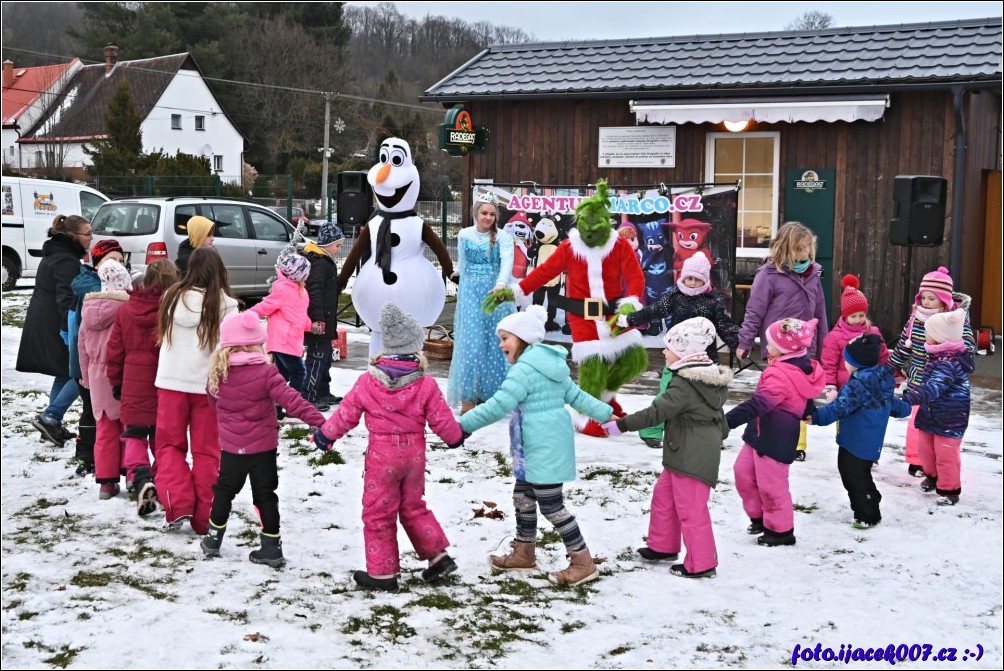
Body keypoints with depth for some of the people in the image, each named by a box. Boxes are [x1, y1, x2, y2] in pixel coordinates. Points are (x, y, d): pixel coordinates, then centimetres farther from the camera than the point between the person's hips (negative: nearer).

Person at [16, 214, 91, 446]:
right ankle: (49, 417, -8)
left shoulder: (53, 255, 16)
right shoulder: (67, 261, -17)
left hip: (42, 328, 10)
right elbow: (67, 301, -23)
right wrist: (72, 333, -25)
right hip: (57, 329, -10)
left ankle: (52, 426, 17)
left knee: (65, 374, 17)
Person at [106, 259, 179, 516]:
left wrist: (116, 383, 17)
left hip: (134, 386, 1)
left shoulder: (125, 309, 1)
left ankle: (140, 479, -16)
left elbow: (115, 350, 6)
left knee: (134, 436, 7)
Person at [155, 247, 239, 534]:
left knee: (169, 444, 13)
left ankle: (178, 503, -4)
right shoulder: (225, 305, -9)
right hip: (208, 385, -1)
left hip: (171, 381, 2)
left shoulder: (172, 297, -1)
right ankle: (203, 517, 11)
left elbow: (162, 337, 7)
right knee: (206, 451, 8)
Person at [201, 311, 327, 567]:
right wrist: (319, 421, -24)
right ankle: (272, 548, 11)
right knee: (265, 495, 8)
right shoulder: (266, 372, -17)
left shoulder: (218, 372, -5)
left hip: (231, 446, 2)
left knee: (224, 490, 19)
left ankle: (213, 539, 30)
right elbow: (291, 400, -23)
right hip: (263, 446, -2)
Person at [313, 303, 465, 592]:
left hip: (381, 456, -3)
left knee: (378, 513, 8)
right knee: (413, 507, 22)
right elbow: (441, 419, -2)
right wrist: (456, 437, 19)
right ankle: (438, 556, 21)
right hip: (414, 454, 3)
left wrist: (326, 434, 15)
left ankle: (382, 573, 14)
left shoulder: (368, 382, -11)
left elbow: (347, 413, -1)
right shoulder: (426, 384, -9)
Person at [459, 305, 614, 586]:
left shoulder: (525, 370, -18)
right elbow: (577, 396, 16)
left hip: (543, 450, -10)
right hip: (548, 445, 10)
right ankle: (524, 554, 32)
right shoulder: (550, 364, 14)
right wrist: (607, 414, 19)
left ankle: (583, 563, 3)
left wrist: (463, 425, -20)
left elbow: (498, 405, -23)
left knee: (551, 505, -3)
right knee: (522, 496, 19)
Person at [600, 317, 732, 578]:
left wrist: (621, 425, -23)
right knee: (663, 496, 20)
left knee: (691, 509, -2)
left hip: (692, 459, -10)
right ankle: (663, 546, 32)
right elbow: (718, 416, 20)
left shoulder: (685, 385, -22)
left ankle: (701, 564, 6)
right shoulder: (710, 380, 10)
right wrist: (720, 433, 36)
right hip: (685, 456, 10)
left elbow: (657, 412, -26)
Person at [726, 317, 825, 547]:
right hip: (762, 433, 10)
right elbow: (803, 399, 22)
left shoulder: (781, 375, -27)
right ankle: (759, 516, 32)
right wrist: (807, 413, 42)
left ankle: (781, 530, 19)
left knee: (770, 484, 4)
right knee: (743, 471, 18)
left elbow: (759, 403, -37)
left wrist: (728, 420, -42)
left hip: (774, 438, -10)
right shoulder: (803, 367, 5)